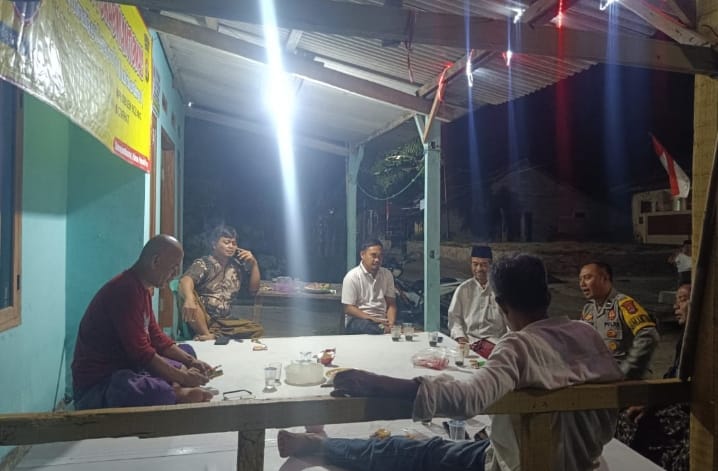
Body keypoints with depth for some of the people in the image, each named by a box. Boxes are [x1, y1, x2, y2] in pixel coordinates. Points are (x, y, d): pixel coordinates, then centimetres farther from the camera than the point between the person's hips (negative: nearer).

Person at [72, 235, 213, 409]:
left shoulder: (142, 288, 10)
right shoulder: (126, 290, -23)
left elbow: (156, 338, 15)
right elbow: (141, 353, -25)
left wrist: (190, 361, 3)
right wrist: (182, 378, -17)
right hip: (98, 383, -11)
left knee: (187, 351, 18)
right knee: (160, 393, -40)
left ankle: (176, 391, -9)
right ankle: (176, 393, -8)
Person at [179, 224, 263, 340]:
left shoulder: (237, 267, 12)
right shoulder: (203, 264, -3)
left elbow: (253, 289, 15)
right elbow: (185, 280, -24)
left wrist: (254, 264, 3)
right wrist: (189, 299, -47)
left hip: (224, 321, 5)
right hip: (201, 319, -4)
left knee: (257, 330, -16)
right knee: (189, 294, -32)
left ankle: (213, 334, -27)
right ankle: (207, 335, -32)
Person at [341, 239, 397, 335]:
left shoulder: (387, 274, 10)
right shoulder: (352, 276, -5)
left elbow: (391, 304, 8)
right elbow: (348, 308, -7)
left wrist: (391, 324, -11)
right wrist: (372, 319, -17)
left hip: (382, 320, 4)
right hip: (359, 319, -3)